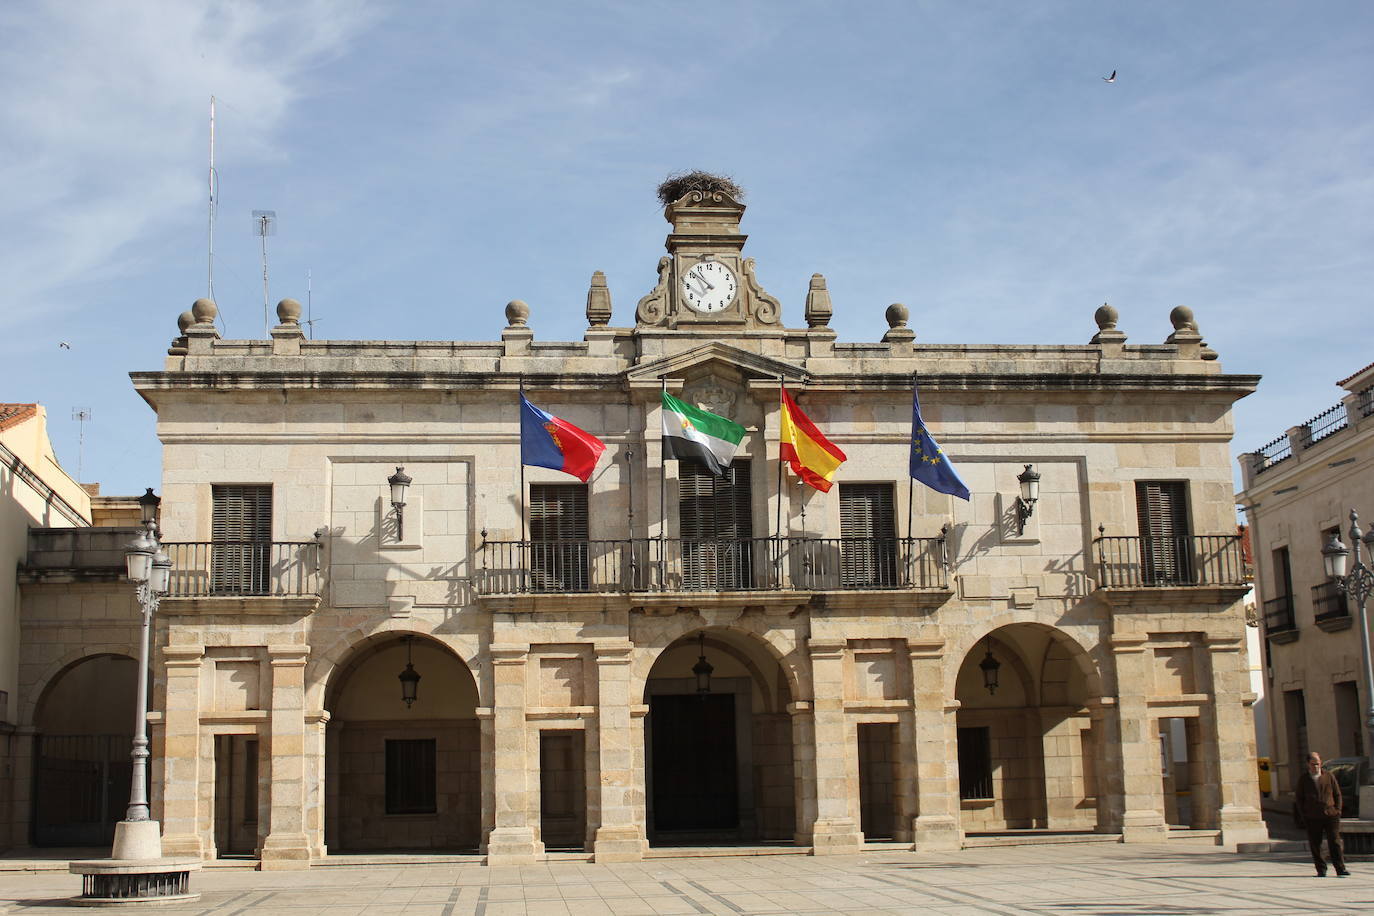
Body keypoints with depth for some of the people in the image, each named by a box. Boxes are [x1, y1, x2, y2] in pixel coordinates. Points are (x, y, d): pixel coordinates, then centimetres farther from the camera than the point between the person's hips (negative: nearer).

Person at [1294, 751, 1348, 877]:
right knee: (1315, 845, 2)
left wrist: (1337, 810, 1)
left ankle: (1340, 869, -3)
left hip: (1330, 815, 0)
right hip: (1312, 818, 0)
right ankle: (1321, 870, 10)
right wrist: (1303, 816, 1)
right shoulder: (1303, 779, 6)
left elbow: (1337, 794, 12)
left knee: (1335, 843, -5)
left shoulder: (1329, 777, 8)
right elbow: (1298, 798, 9)